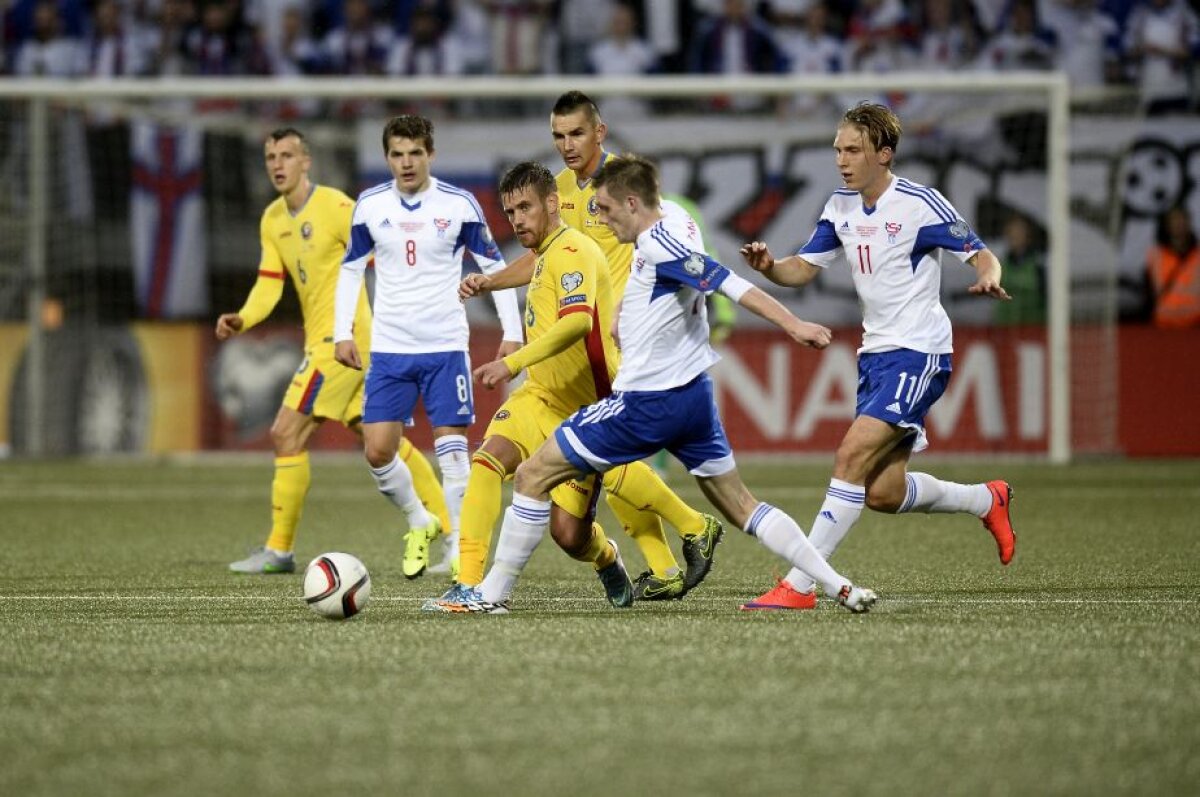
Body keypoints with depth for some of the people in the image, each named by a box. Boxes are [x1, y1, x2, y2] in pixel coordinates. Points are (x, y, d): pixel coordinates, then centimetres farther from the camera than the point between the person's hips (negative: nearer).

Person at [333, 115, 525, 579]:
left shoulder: (459, 205, -5)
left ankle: (461, 550, 3)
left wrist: (512, 333, -2)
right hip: (388, 349, 2)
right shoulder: (370, 206, 2)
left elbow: (494, 268, 3)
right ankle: (419, 524, 22)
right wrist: (342, 333, 6)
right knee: (377, 451, -3)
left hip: (445, 348, -2)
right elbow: (350, 270, 14)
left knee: (451, 448, -6)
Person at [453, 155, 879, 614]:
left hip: (648, 402, -9)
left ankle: (493, 593, 2)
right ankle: (839, 587, 3)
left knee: (533, 476, 0)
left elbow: (729, 283, -25)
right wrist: (625, 310, 21)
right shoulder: (676, 226, 9)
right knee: (740, 506, 12)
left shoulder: (658, 244, -17)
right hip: (694, 395, 9)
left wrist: (793, 325, -32)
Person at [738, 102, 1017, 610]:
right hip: (875, 353, 8)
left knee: (853, 455, -21)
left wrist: (988, 278, -33)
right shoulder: (841, 207, 8)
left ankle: (799, 586, -21)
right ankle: (987, 501, 33)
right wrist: (768, 267, -11)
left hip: (918, 353, -8)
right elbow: (803, 269, 11)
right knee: (882, 493, 6)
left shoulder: (919, 205, -12)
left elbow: (980, 255, -9)